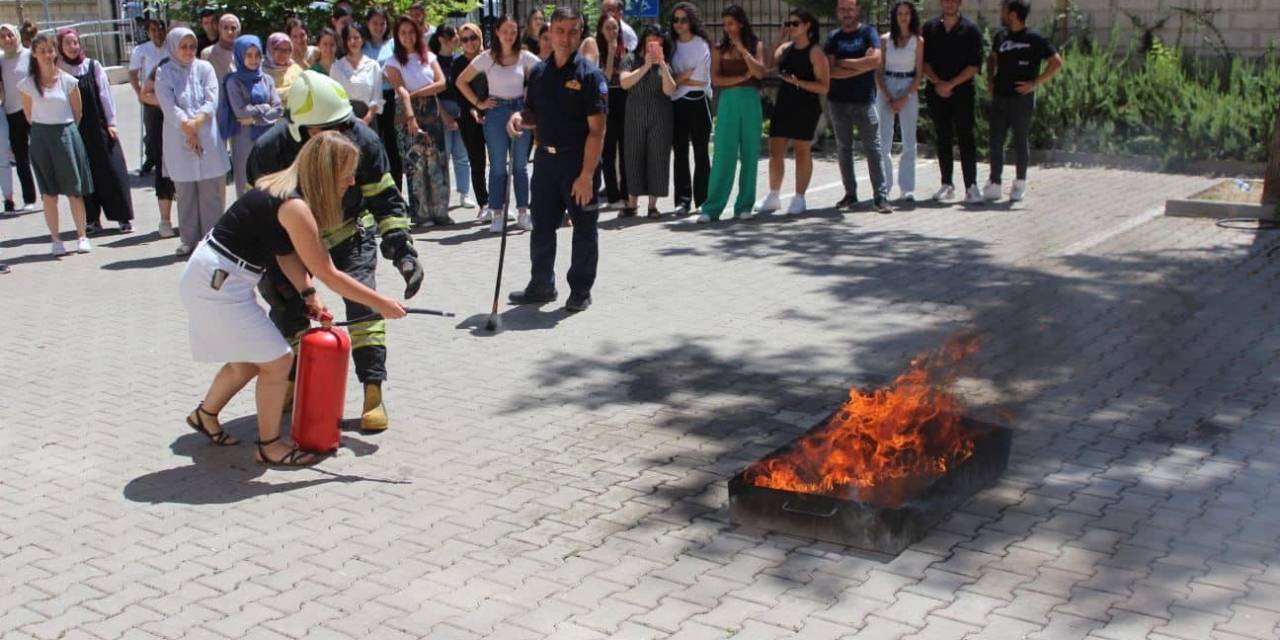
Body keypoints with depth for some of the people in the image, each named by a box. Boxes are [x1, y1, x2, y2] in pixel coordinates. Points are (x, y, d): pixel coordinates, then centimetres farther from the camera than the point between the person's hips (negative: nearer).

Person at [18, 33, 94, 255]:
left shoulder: (68, 80, -3)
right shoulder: (28, 84, -2)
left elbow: (77, 111, 6)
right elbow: (28, 114, 9)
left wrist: (64, 129, 10)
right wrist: (42, 130, 9)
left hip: (66, 134, 0)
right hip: (41, 138, 1)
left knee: (75, 190, 3)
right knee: (49, 193, 3)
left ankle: (82, 236, 12)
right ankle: (55, 240, 9)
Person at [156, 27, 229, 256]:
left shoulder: (205, 68, 7)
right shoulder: (164, 73, 3)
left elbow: (212, 102, -2)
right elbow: (170, 108, -6)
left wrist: (195, 122, -15)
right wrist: (188, 128, -15)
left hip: (208, 138, 1)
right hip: (179, 140, -1)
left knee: (212, 191, 1)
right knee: (185, 192, 2)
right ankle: (189, 239, 8)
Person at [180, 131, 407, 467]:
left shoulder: (284, 190, 5)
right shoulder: (294, 206, -24)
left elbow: (286, 252, 10)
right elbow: (328, 274, -19)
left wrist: (308, 294, -1)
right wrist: (380, 303, -13)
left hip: (215, 280, 10)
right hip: (217, 284, -10)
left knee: (247, 361, 22)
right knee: (278, 361, -2)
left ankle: (205, 415, 43)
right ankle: (269, 445, 10)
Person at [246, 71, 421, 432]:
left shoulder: (362, 141, -24)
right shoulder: (271, 150, -25)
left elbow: (385, 199, -15)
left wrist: (402, 250, -25)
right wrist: (269, 270, -18)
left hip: (350, 233, -1)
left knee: (362, 301, -16)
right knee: (288, 310, 2)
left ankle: (373, 394, -11)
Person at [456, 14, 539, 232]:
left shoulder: (525, 57, 1)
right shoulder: (487, 58, -1)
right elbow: (461, 81, 4)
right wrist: (478, 103, -1)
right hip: (496, 112, -1)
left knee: (520, 165, 6)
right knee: (498, 166, 2)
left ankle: (524, 213, 11)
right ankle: (497, 215, 7)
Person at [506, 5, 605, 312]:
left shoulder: (589, 74, -11)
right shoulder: (539, 72, 8)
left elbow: (596, 130, -15)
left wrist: (586, 175, -20)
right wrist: (520, 118, -5)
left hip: (579, 160, -6)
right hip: (545, 158, 6)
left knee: (584, 229, 5)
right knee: (542, 226, 13)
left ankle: (580, 290, 17)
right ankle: (541, 285, 28)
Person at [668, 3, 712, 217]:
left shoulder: (701, 45, -3)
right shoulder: (673, 45, 10)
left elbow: (698, 80, -8)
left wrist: (677, 79, -5)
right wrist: (685, 77, -5)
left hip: (697, 102, -4)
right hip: (677, 103, 4)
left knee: (700, 152, 2)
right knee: (680, 152, 2)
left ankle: (703, 200, 7)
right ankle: (683, 199, 4)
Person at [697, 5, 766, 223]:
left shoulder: (756, 45, 7)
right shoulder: (720, 48, 8)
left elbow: (759, 73, -8)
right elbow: (715, 79, -1)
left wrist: (742, 48, -8)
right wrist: (742, 77, -10)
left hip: (750, 102, 1)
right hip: (728, 102, -1)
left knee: (749, 155, 3)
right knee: (723, 155, -6)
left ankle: (744, 206, 11)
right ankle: (712, 208, -6)